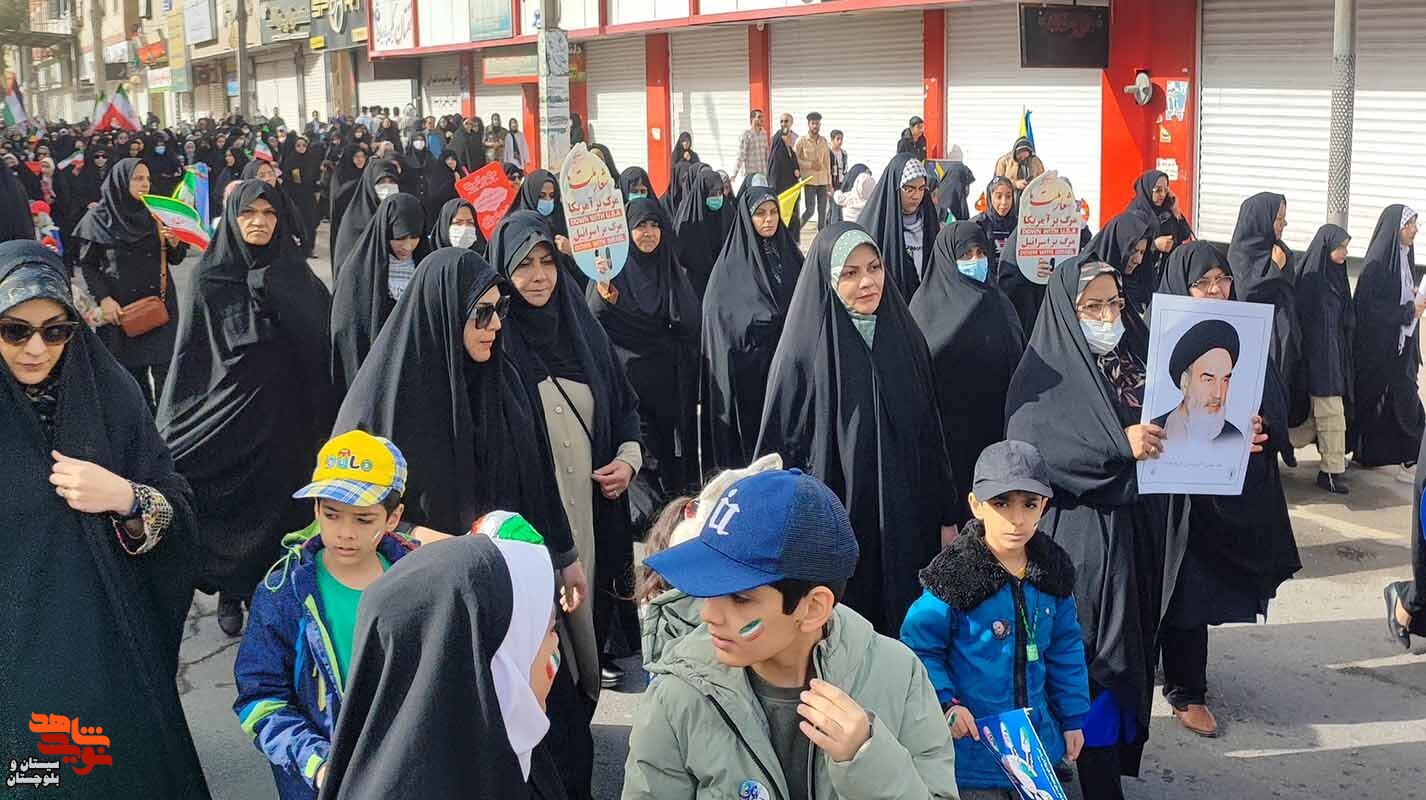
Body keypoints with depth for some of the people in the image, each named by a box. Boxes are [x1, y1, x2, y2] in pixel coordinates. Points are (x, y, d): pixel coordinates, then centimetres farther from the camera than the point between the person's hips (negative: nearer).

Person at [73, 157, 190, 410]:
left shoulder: (155, 214, 9)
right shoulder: (98, 218, 0)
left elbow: (176, 259, 11)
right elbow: (87, 264, -2)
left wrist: (175, 243, -12)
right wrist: (104, 298, -15)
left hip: (159, 303, 2)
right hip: (120, 307, -2)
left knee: (165, 370, -7)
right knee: (129, 370, 1)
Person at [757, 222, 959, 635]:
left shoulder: (906, 338, 5)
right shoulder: (803, 353, -8)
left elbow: (930, 433, 10)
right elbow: (781, 448, -6)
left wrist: (948, 518, 10)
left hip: (908, 525, 4)